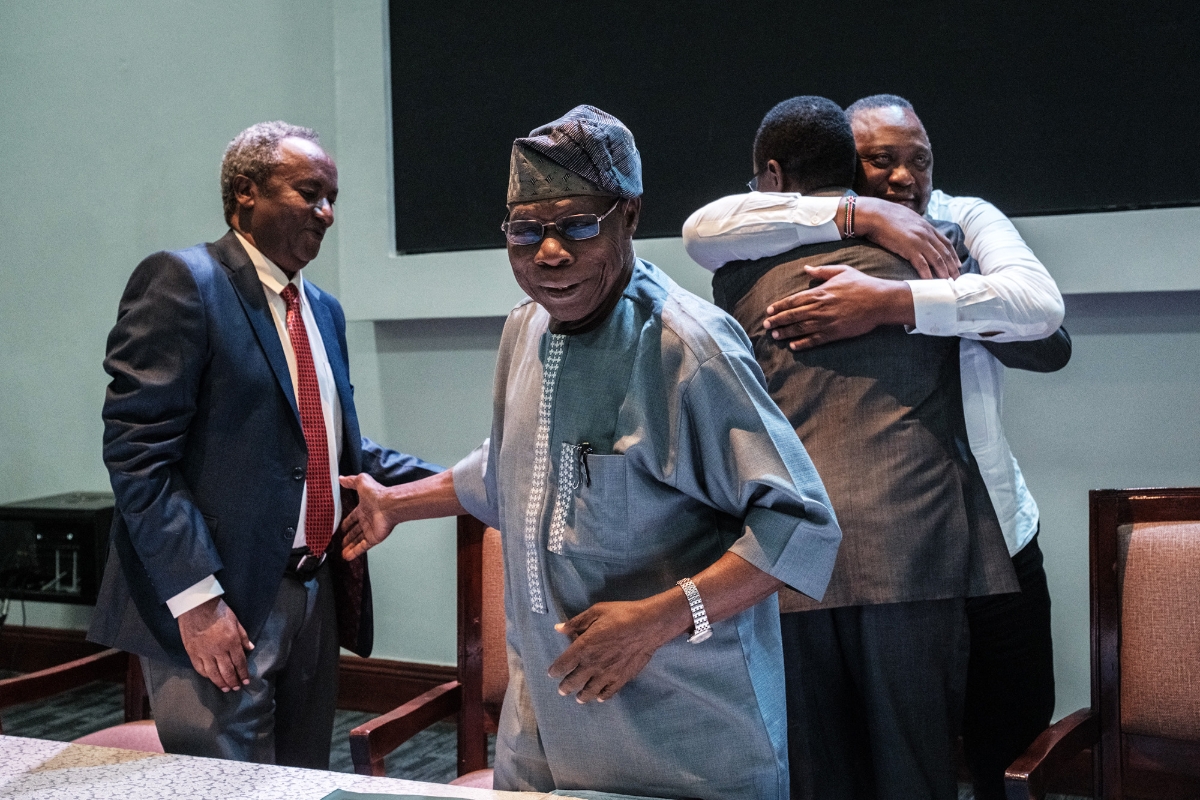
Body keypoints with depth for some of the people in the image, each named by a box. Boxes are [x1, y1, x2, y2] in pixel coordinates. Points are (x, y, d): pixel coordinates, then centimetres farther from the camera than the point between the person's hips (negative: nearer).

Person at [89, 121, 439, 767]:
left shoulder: (323, 311, 16)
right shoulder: (181, 282, -10)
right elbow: (138, 451, -17)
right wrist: (196, 599, -22)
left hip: (317, 596, 8)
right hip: (221, 608, -8)